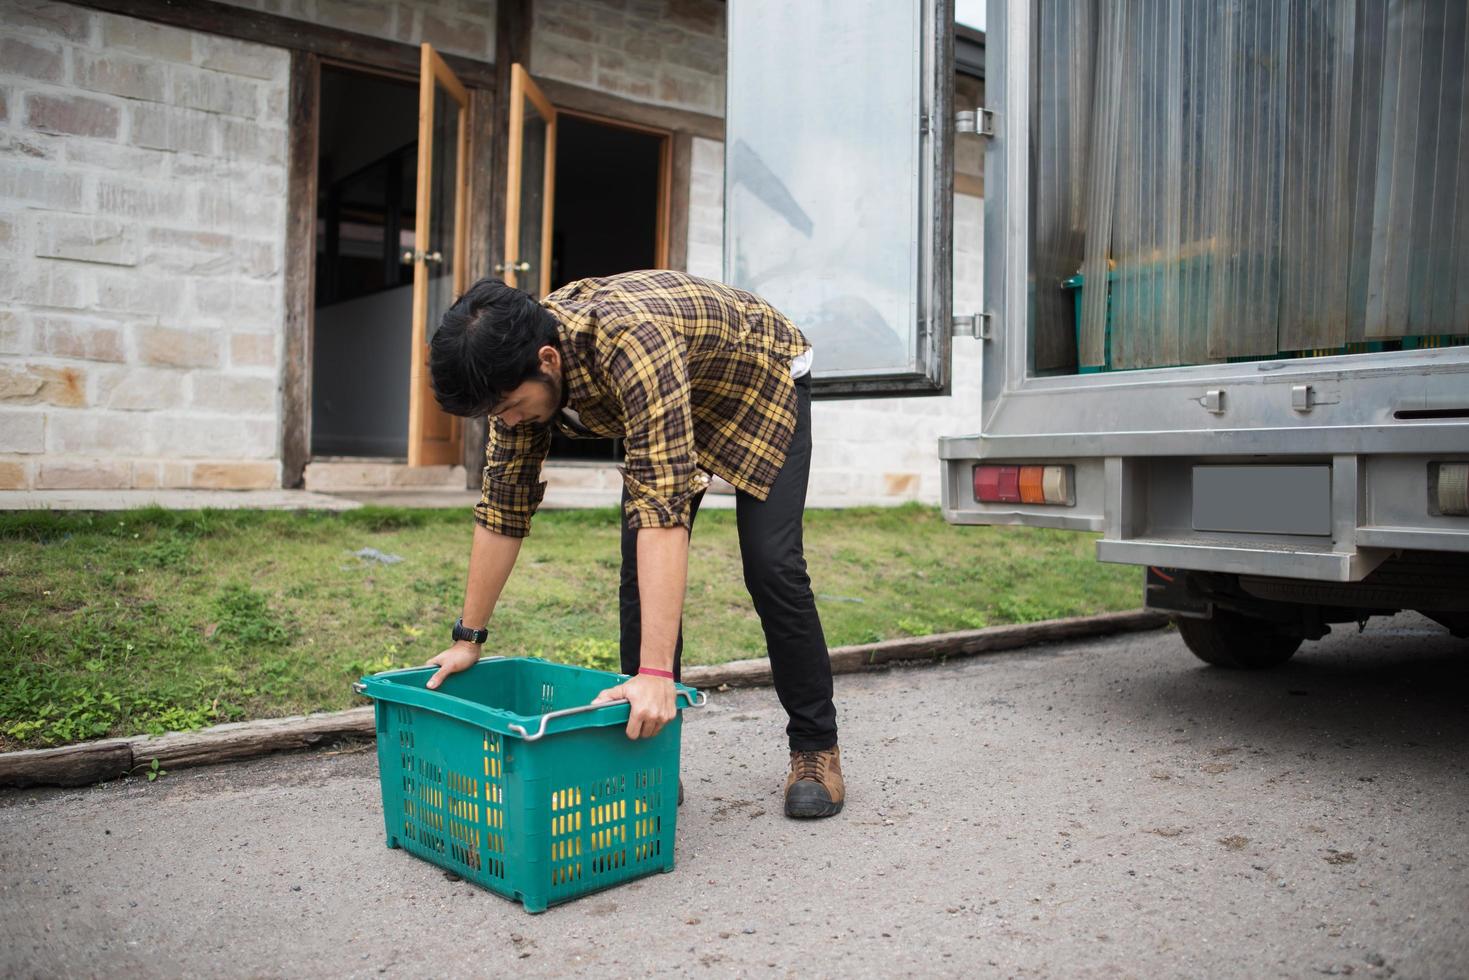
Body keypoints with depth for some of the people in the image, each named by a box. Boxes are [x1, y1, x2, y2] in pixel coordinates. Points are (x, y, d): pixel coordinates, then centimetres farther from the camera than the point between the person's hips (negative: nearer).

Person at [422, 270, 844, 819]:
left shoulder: (631, 341, -44)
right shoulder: (518, 368, -22)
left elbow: (663, 503, -50)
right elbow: (503, 506, -13)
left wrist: (657, 671, -54)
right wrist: (468, 639, -11)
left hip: (761, 382, -6)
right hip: (657, 405, 6)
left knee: (770, 566, -16)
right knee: (641, 569, -7)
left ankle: (815, 749, 2)